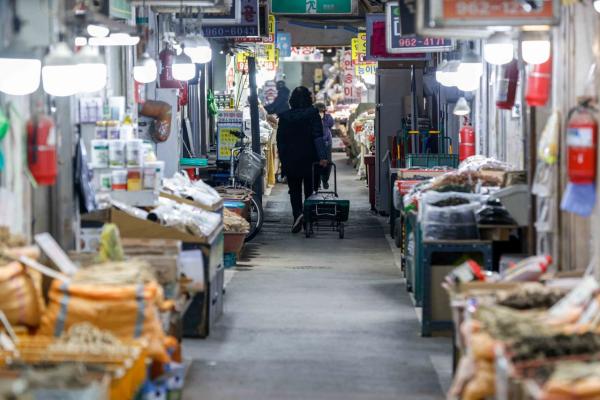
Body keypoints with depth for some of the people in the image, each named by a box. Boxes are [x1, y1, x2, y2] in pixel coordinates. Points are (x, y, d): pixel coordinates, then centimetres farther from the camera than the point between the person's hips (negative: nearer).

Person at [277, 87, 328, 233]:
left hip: (290, 161, 1)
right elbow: (318, 137, -15)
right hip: (310, 159, -1)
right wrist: (322, 157, -20)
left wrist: (283, 160, 11)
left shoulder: (284, 116, 1)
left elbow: (280, 140, 4)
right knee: (309, 190, 10)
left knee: (295, 191, 7)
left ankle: (298, 214, -17)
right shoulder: (313, 114, -6)